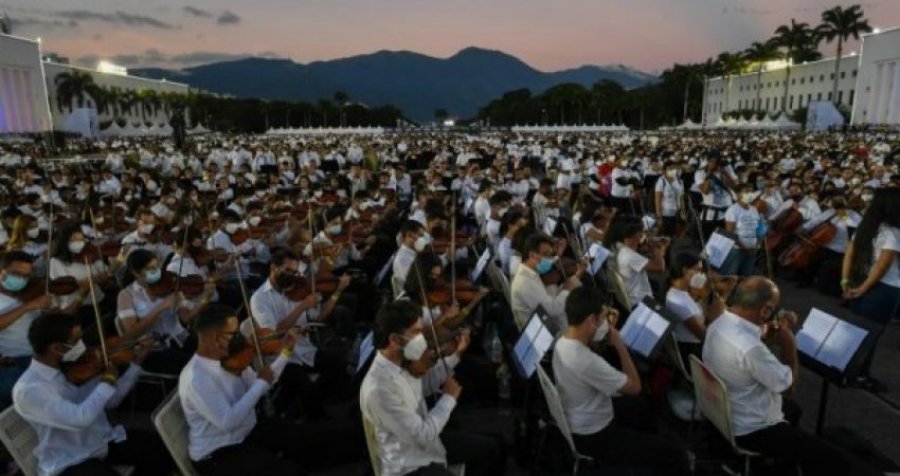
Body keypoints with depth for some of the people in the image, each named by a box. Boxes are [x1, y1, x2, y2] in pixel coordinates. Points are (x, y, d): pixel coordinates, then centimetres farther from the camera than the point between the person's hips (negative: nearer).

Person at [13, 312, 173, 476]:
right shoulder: (27, 390, -21)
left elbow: (111, 400, 10)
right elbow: (80, 418, -33)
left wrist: (136, 363, 2)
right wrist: (107, 382, -19)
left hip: (104, 441, 7)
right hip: (69, 463, -7)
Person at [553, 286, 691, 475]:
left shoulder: (563, 342, -8)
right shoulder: (588, 362, -36)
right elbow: (634, 388, -21)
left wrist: (607, 328, -1)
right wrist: (620, 344, -15)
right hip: (592, 437, -10)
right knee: (675, 454, -9)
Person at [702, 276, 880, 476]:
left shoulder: (718, 324, -8)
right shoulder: (749, 347, -36)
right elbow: (788, 384, -17)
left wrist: (767, 338, -3)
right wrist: (788, 340, -10)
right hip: (750, 429, -9)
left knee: (792, 408, 34)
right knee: (836, 460, -5)